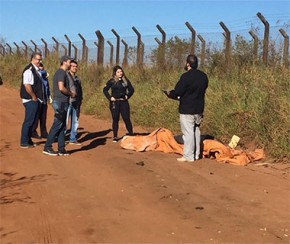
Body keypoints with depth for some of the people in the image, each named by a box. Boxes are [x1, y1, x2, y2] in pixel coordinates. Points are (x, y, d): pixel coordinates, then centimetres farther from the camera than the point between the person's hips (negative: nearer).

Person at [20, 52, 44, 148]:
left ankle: (28, 140, 25)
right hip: (31, 100, -10)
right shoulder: (29, 70, -16)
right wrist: (34, 97, -18)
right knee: (28, 121, -4)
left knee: (32, 121, 16)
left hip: (35, 100, 10)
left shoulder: (36, 70, 14)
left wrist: (38, 98, 14)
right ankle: (24, 142, 4)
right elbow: (27, 85, -25)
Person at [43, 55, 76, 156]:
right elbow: (61, 88, -24)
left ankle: (61, 149, 15)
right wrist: (71, 93, -10)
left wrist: (69, 93, 13)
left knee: (62, 126, 11)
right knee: (57, 125, -6)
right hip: (61, 102, -10)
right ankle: (47, 147, -1)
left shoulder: (60, 72, 18)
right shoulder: (61, 72, -13)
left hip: (62, 102, 10)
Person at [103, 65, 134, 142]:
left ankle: (131, 134, 4)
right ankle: (115, 137, 11)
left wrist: (127, 96, 4)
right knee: (115, 119, 4)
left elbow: (131, 89, 15)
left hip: (124, 102, 1)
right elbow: (105, 90, 4)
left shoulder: (125, 80, 5)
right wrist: (110, 97, -5)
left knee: (126, 118, -4)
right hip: (114, 103, -1)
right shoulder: (111, 81, 0)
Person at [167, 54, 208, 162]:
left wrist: (170, 94, 6)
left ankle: (188, 156, 1)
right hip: (199, 108, 8)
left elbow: (177, 92, -18)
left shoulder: (186, 76, -18)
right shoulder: (203, 76, 7)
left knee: (188, 132, -2)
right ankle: (196, 154, 23)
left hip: (187, 109, -8)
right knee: (196, 131, 16)